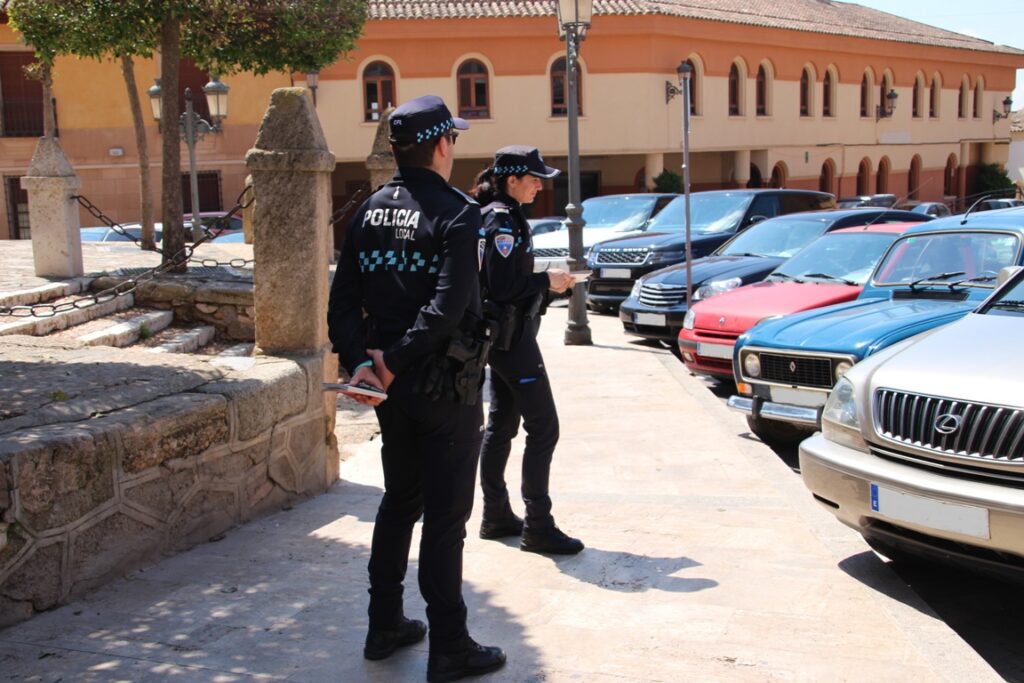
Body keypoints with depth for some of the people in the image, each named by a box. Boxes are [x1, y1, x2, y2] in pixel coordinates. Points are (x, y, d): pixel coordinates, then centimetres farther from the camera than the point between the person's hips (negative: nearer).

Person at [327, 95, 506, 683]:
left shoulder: (371, 211, 7)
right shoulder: (457, 215, -13)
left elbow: (344, 299, 0)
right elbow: (448, 306, -25)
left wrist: (360, 360, -8)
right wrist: (393, 358, -19)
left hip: (392, 388, 7)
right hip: (446, 388, -7)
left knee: (400, 502, 19)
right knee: (445, 517, 0)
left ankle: (385, 626, 28)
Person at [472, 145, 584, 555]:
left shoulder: (492, 216, 14)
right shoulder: (504, 220, -16)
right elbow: (503, 286, -23)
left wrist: (548, 284, 10)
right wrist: (547, 282, -12)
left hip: (500, 336, 11)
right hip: (512, 337, -11)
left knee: (501, 425, 14)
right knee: (543, 427, -7)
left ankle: (496, 516, 22)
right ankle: (537, 527, -5)